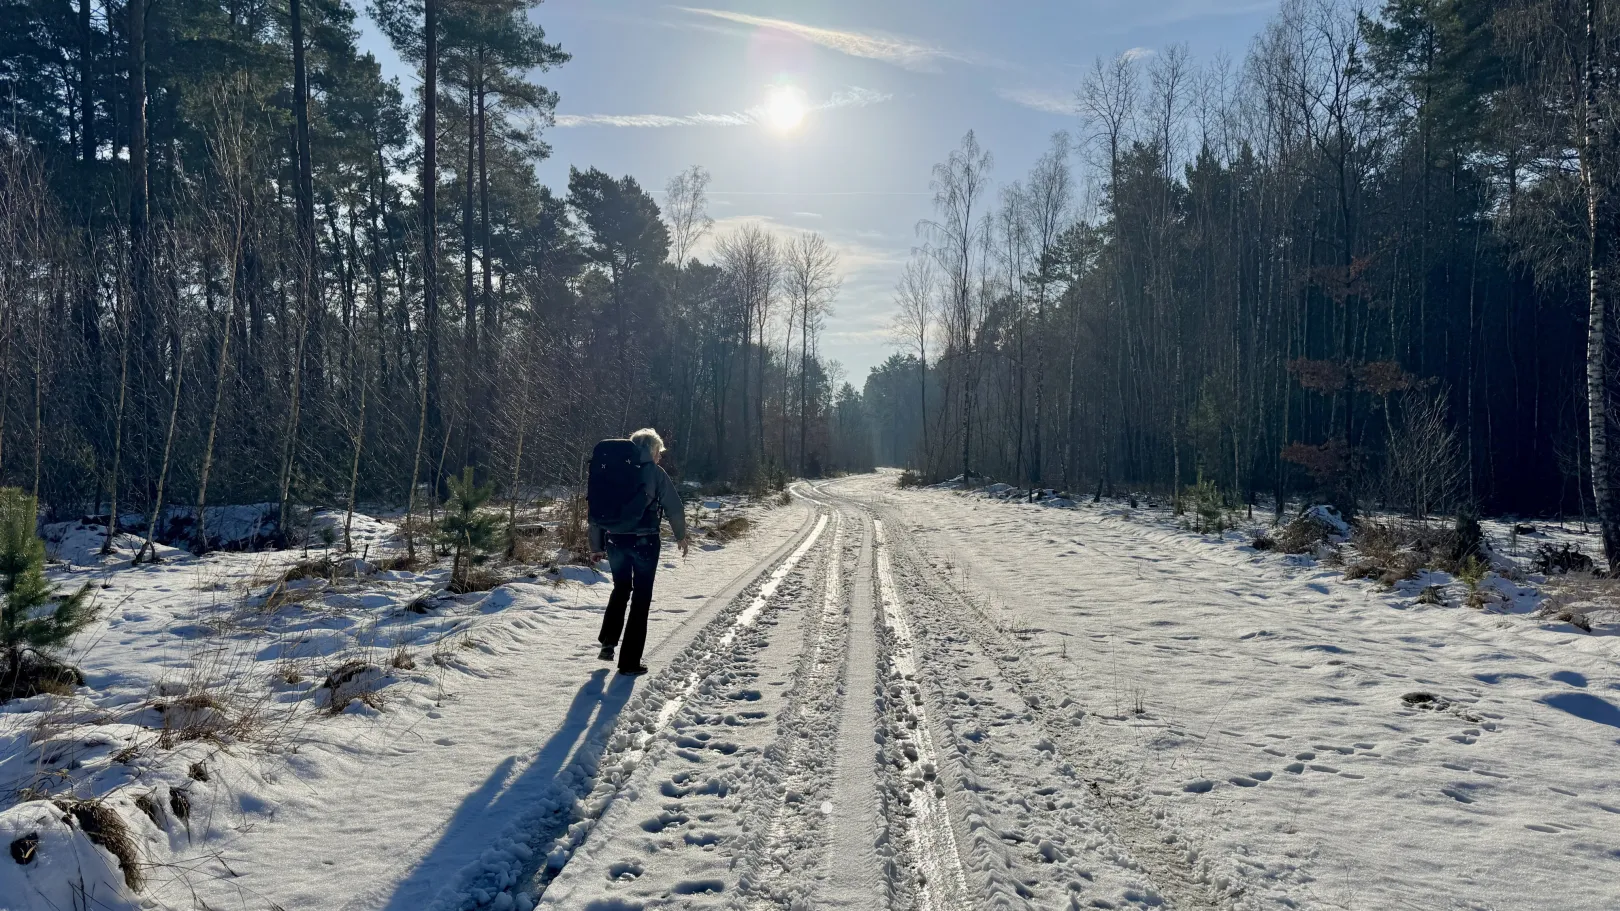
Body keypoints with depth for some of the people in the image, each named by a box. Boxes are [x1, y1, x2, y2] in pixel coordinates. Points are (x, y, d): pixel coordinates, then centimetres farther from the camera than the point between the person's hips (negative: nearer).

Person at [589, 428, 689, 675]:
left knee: (620, 589, 27)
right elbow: (674, 507, -4)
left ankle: (608, 640, 14)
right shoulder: (655, 473, -5)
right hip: (645, 542, -4)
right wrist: (680, 536, 13)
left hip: (615, 541, 4)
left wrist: (596, 545, 13)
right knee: (641, 597, 7)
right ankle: (630, 661, 7)